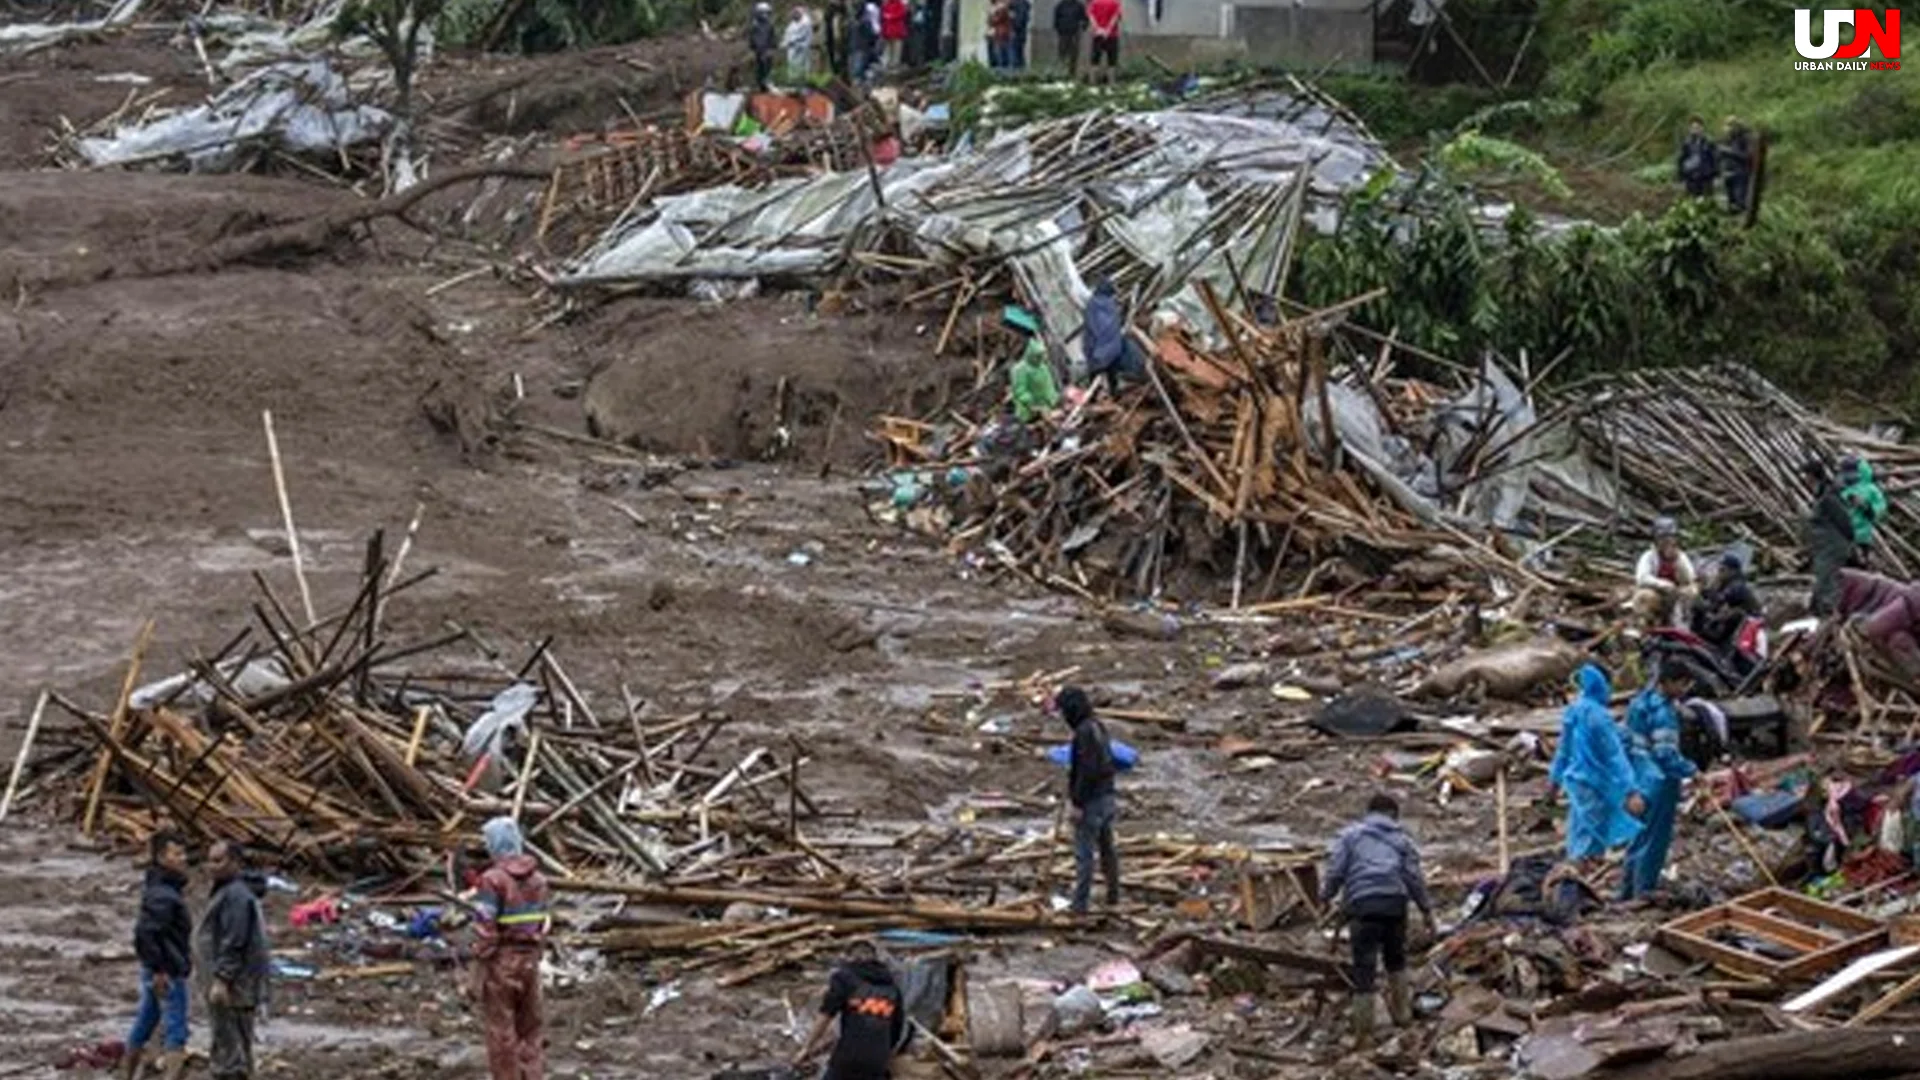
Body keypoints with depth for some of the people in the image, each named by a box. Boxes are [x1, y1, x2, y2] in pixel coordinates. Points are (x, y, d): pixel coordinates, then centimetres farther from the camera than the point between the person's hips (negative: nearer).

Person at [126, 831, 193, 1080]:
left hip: (157, 972, 10)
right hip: (168, 975, -10)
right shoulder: (161, 895, -21)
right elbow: (145, 932, -28)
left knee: (143, 1025, 18)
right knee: (175, 1033, -8)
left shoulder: (168, 887, 11)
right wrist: (158, 970, -25)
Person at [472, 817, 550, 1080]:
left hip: (501, 960, -6)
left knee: (501, 1030, 2)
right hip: (530, 959, 6)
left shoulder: (493, 880, -16)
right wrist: (535, 954, 16)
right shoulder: (537, 878, 5)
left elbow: (486, 929, -17)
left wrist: (481, 964, -10)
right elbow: (543, 922, 8)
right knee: (529, 1027, 14)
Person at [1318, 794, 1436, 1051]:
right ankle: (1401, 1011, 37)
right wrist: (1426, 909, 15)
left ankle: (1364, 1033, 1)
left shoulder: (1350, 835, 12)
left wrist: (1325, 897, 16)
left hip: (1362, 904, -2)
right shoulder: (1401, 839, 17)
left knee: (1364, 968, -1)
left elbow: (1335, 870, 2)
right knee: (1395, 959, 26)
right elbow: (1414, 877, 9)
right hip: (1394, 902, 2)